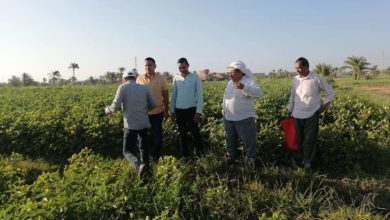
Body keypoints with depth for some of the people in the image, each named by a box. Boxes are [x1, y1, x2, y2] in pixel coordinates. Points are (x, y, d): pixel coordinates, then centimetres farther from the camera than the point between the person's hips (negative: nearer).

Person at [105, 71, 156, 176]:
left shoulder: (123, 87, -1)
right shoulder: (144, 88, 8)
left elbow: (116, 105, -8)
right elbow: (153, 104, 8)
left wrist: (107, 109, 14)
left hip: (131, 125, -4)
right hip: (144, 123, 4)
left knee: (128, 151, 0)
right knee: (144, 147, 23)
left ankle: (139, 165, -26)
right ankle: (144, 165, 27)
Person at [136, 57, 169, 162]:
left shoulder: (161, 78, -3)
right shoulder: (139, 79, 0)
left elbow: (165, 96, 2)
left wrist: (166, 111, 2)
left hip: (157, 113, -1)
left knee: (157, 135, 11)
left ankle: (155, 156, 28)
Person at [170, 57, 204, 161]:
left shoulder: (195, 77, -4)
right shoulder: (176, 78, 5)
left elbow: (200, 95, -6)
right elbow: (173, 95, 11)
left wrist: (198, 111, -11)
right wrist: (172, 110, 9)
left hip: (191, 109, -3)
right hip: (179, 110, 4)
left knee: (195, 133, 3)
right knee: (182, 133, 12)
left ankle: (200, 154, 18)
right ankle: (185, 154, 24)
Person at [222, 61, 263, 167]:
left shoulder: (248, 82, -15)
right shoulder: (230, 82, 9)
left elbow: (259, 93, -33)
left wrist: (243, 87, -46)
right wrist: (224, 109, 22)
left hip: (244, 119, -7)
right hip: (228, 118, 7)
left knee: (249, 142, 6)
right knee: (230, 141, 20)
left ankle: (251, 162, 23)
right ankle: (231, 159, 37)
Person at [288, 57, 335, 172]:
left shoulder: (317, 79, -11)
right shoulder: (295, 79, 2)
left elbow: (331, 92, 0)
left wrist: (324, 105, -4)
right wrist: (290, 110, 15)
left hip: (312, 115, -4)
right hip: (298, 115, 4)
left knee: (310, 139, 0)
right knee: (299, 139, 10)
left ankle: (307, 162, 12)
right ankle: (304, 158, 27)